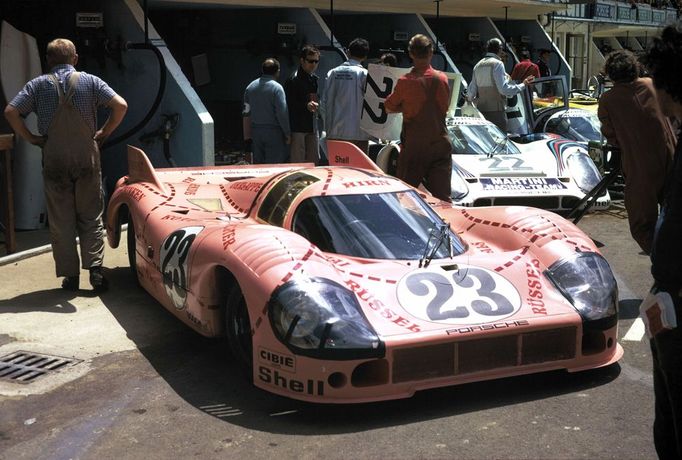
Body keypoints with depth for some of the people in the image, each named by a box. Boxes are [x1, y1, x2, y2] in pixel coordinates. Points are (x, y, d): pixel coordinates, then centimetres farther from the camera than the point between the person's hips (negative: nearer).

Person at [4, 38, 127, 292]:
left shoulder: (39, 84, 3)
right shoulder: (90, 81, 2)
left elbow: (11, 111, -7)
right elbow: (120, 105, -9)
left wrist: (30, 137, 2)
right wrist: (104, 133, 0)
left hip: (54, 159, 0)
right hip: (87, 157, 0)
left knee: (61, 221, 8)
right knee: (91, 218, 8)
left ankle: (70, 275, 9)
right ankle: (95, 268, -4)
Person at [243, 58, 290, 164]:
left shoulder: (250, 87, 7)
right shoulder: (276, 88, -12)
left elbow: (246, 113, 8)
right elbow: (282, 113, -15)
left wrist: (247, 134, 13)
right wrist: (287, 133, -7)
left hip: (256, 131, 6)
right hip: (274, 133, -6)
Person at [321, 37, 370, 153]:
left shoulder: (333, 73, 7)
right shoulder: (364, 74, -6)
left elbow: (325, 102, 7)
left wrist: (327, 127, 14)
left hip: (334, 133, 4)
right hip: (357, 132, -4)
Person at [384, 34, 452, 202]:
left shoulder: (405, 82, -9)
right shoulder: (442, 79, 0)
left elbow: (389, 107, 4)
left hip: (413, 146, -2)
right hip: (440, 144, 3)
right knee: (442, 198, 3)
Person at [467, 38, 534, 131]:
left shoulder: (478, 65, 13)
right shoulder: (497, 64, -9)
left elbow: (471, 91, 12)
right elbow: (504, 89, -16)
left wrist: (470, 98, 33)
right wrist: (523, 85, -6)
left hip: (481, 109, 7)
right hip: (496, 110, -7)